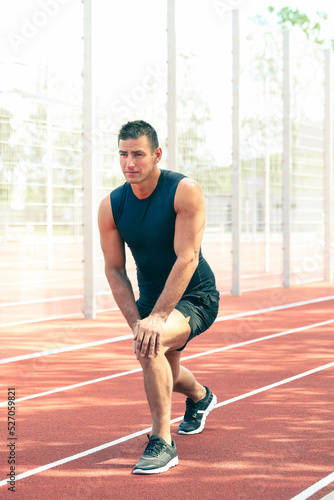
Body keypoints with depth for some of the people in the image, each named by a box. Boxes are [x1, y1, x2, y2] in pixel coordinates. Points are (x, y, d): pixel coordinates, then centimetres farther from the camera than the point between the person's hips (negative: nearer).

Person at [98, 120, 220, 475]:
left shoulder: (184, 191, -22)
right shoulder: (110, 206, -9)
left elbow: (187, 258, -28)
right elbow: (114, 270, -5)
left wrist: (157, 318, -34)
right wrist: (135, 321, -19)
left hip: (195, 296, -6)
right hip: (151, 297, 6)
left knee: (152, 345, -33)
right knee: (165, 375, 23)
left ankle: (162, 442, -22)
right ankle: (200, 397, 61)